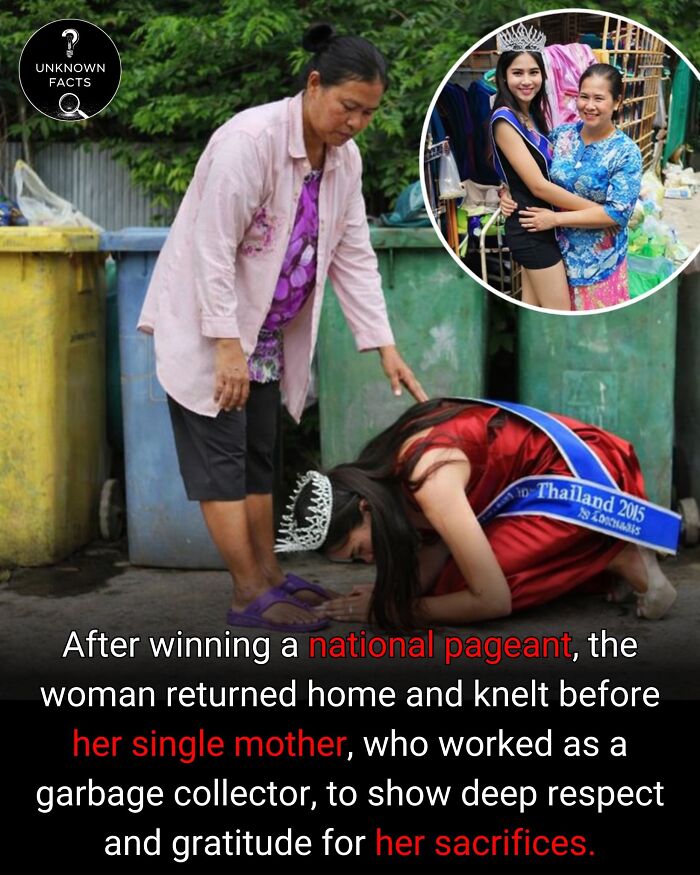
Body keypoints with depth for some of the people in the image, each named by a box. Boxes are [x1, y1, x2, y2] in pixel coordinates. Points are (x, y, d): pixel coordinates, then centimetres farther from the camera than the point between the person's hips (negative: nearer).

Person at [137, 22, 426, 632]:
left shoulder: (345, 159, 1)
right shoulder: (249, 140, -23)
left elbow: (353, 257, 4)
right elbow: (212, 250, -24)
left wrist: (384, 345, -1)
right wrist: (227, 344, -26)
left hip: (266, 331, 8)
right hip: (206, 324, -8)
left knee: (258, 457, 13)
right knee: (220, 458, -5)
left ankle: (269, 576, 21)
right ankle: (251, 596, -1)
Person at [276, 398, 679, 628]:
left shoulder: (431, 484, -30)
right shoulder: (383, 469, -6)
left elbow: (493, 601, -25)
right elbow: (439, 544, 5)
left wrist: (393, 606, -19)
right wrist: (395, 590, -13)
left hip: (580, 477, -9)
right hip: (542, 473, 9)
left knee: (455, 586, -15)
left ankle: (620, 558, -7)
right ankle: (598, 555, 13)